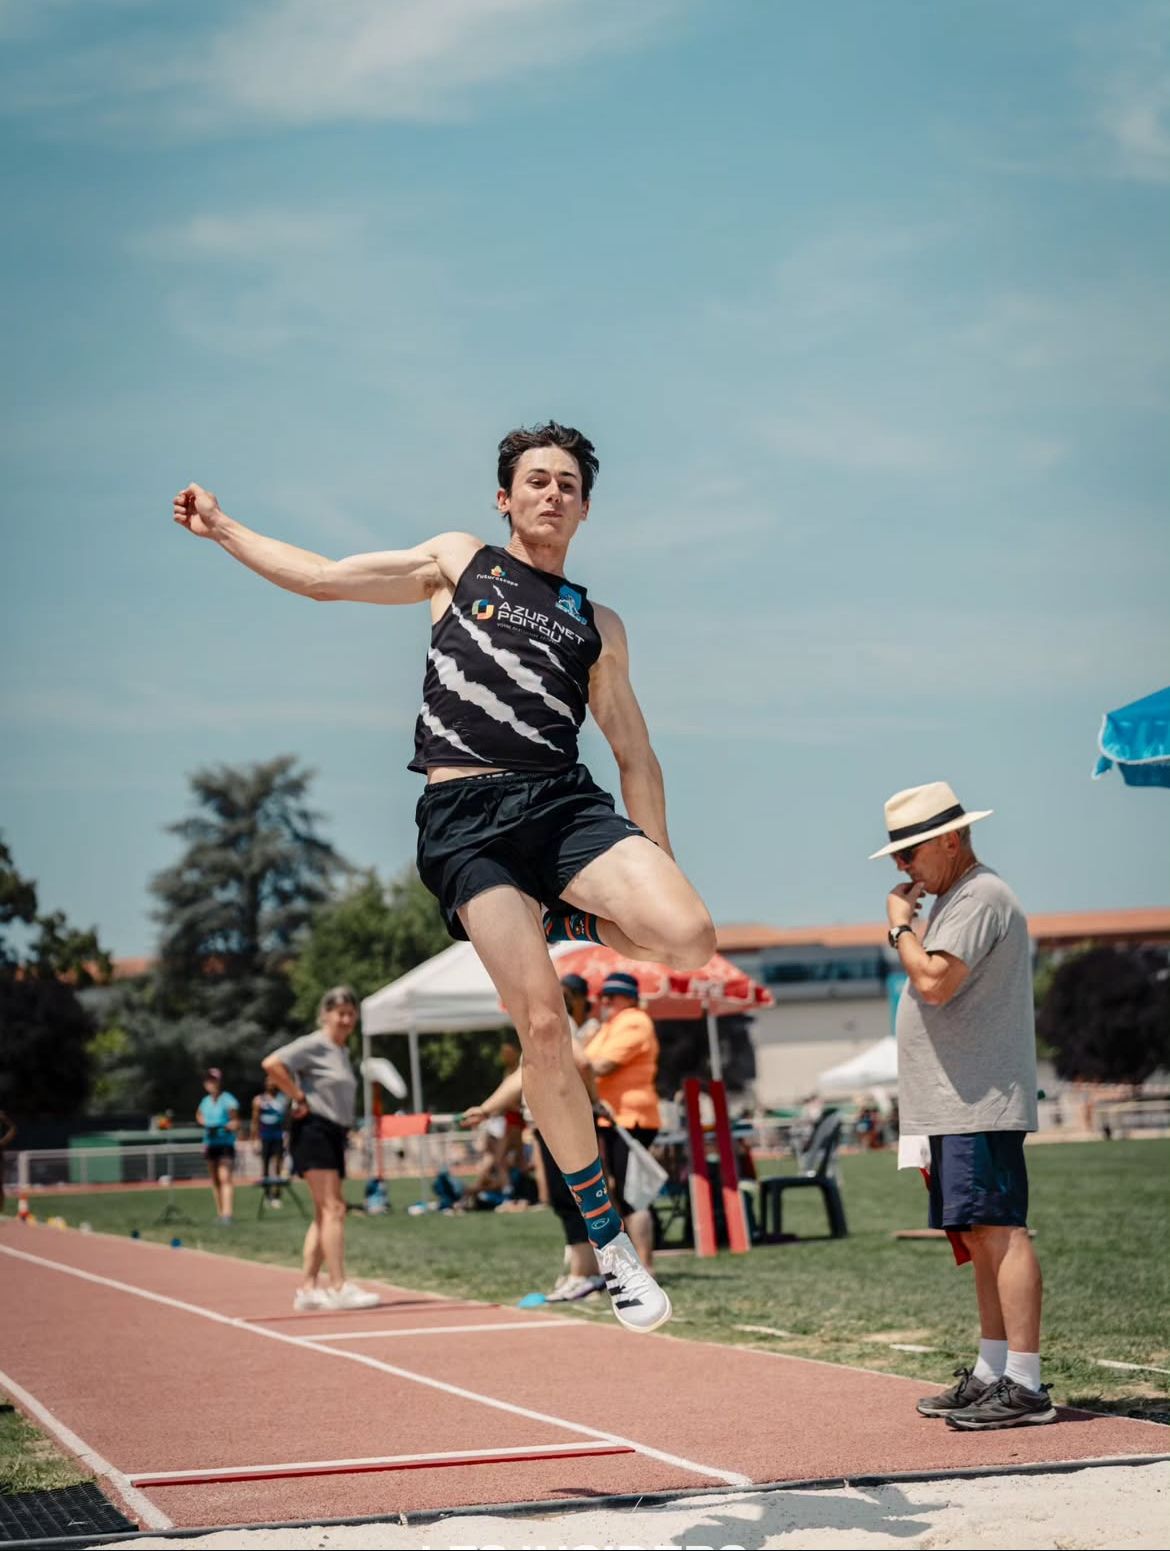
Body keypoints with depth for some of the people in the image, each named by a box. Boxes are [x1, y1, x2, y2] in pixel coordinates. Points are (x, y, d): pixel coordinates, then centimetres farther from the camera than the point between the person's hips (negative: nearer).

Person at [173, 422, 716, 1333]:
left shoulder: (598, 625, 21)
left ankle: (558, 925, 7)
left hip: (566, 801, 2)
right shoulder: (460, 562, 19)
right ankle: (609, 1242, -2)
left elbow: (636, 755, 21)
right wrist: (223, 529, 23)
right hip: (465, 814, -2)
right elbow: (324, 578, 21)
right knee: (542, 1022, -12)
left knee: (689, 937, -26)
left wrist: (659, 865, 11)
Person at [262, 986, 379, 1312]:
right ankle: (339, 1287, -19)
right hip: (313, 1131, -9)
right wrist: (299, 1099, -16)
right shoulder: (313, 1045, -8)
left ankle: (307, 1288, 11)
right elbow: (272, 1064, -20)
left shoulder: (343, 1052, 18)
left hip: (334, 1134, 9)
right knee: (333, 1207, -15)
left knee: (324, 1214, 8)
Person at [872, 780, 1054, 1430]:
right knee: (980, 1237, 12)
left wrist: (900, 925, -9)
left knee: (1000, 1232, -13)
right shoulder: (956, 900, 22)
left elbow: (935, 982, -22)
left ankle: (1024, 1385, -16)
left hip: (982, 1108, -11)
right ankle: (992, 1374, 16)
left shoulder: (980, 897, -11)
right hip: (961, 1109, 11)